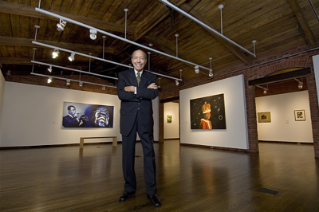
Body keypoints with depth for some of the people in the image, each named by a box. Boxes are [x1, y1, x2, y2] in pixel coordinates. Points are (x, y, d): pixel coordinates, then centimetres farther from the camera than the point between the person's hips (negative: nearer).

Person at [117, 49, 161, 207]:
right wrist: (144, 91, -10)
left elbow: (154, 94, -8)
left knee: (149, 153, 0)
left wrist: (135, 90, -12)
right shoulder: (123, 75, 9)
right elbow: (121, 94, -9)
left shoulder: (151, 76, 11)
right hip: (128, 118, 1)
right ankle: (129, 188, 25)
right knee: (127, 154, 7)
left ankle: (151, 191, 12)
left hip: (145, 118, 0)